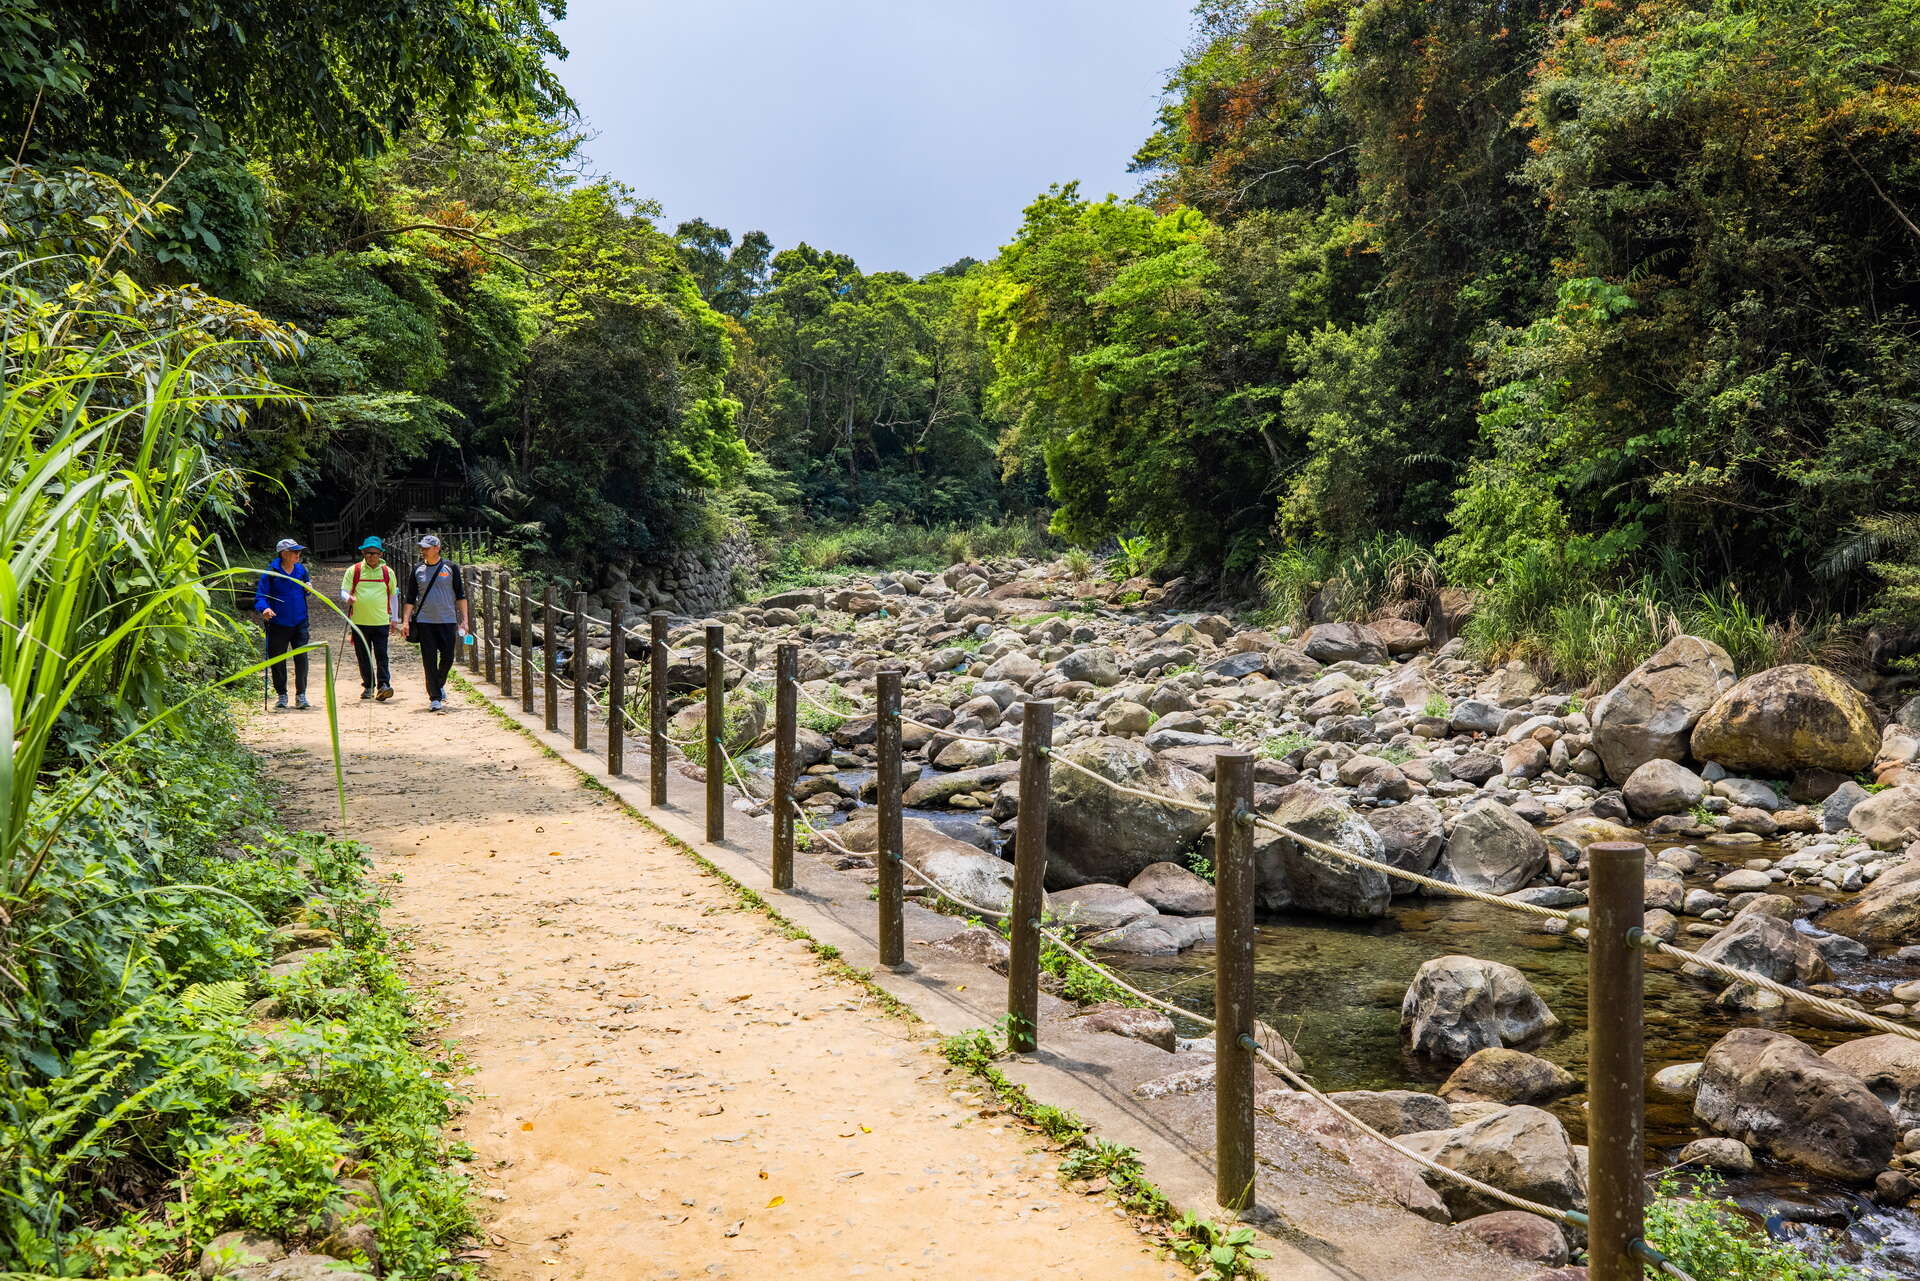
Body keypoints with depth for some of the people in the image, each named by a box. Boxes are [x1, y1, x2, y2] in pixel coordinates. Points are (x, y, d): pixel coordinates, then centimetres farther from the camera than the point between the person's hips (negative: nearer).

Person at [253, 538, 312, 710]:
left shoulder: (301, 570, 6)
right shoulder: (271, 573, -6)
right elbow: (260, 596, -8)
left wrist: (309, 588, -2)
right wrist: (264, 609, -28)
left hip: (299, 623, 2)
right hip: (278, 624, -2)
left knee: (301, 658, -5)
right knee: (278, 662, 6)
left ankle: (301, 695, 4)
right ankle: (282, 696, 19)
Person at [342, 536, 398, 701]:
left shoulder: (388, 572, 7)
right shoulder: (354, 571, 4)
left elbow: (393, 595, 15)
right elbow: (343, 591, 4)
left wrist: (394, 618, 13)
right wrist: (348, 598, -21)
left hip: (381, 621, -1)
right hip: (359, 621, 1)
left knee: (381, 655, -8)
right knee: (363, 657, 6)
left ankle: (384, 685, -11)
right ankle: (368, 686, 15)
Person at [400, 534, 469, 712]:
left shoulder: (450, 568, 3)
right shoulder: (417, 570, 7)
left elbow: (460, 595, 4)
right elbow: (410, 598, 10)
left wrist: (464, 619, -2)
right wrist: (405, 621, 1)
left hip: (447, 621, -1)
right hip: (424, 622, 1)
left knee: (448, 658, 0)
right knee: (429, 660, -2)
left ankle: (439, 685, 28)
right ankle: (434, 697, 2)